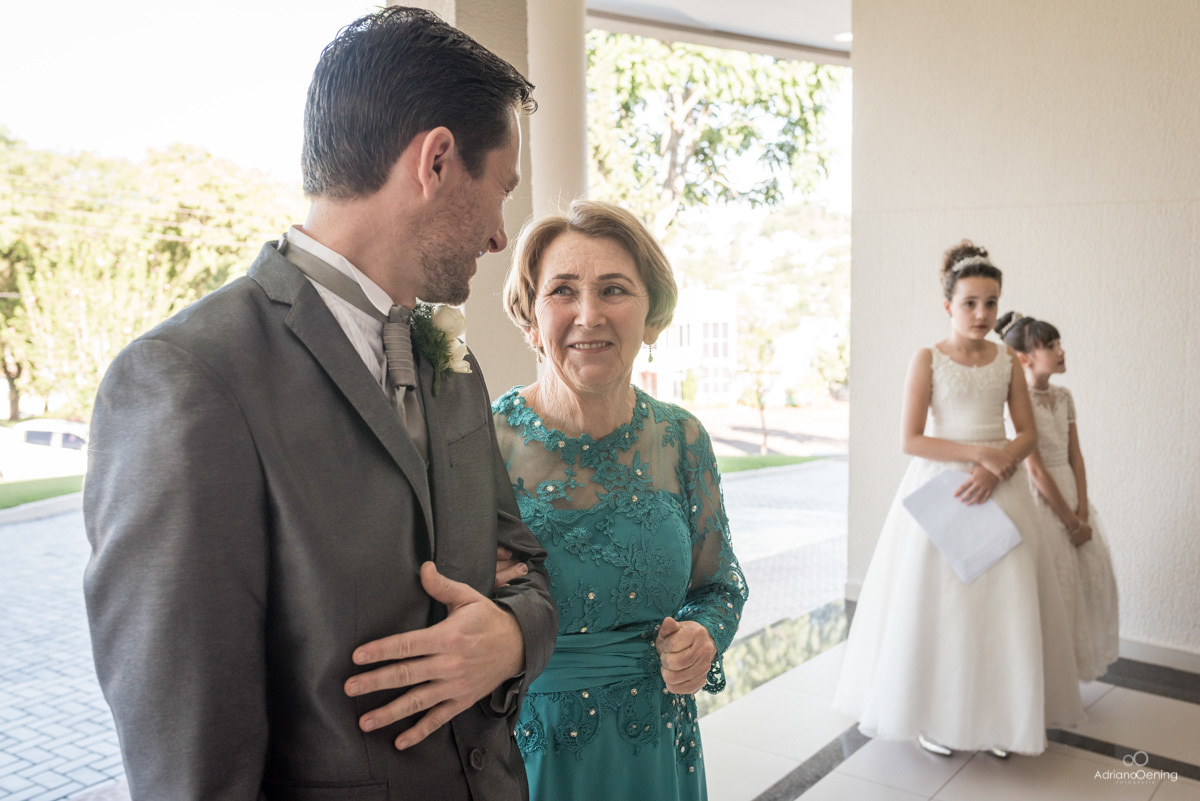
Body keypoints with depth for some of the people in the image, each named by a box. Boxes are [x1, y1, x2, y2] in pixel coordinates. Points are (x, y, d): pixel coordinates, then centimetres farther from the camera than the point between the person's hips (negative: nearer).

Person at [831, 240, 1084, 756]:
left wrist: (996, 466, -12)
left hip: (998, 487, 4)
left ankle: (995, 715, 20)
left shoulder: (1007, 361, 6)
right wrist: (975, 451, -16)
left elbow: (1028, 433, 6)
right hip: (939, 486, -3)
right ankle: (934, 715, 17)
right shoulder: (928, 359, -5)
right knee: (938, 601, 2)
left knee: (1003, 602, 4)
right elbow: (911, 439, -11)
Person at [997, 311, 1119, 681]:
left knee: (1091, 575, 11)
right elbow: (1036, 471, -17)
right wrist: (1072, 523, -13)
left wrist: (1082, 510, -4)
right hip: (1040, 499, -8)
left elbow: (1075, 457, 7)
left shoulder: (1063, 396, 7)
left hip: (1069, 492, 8)